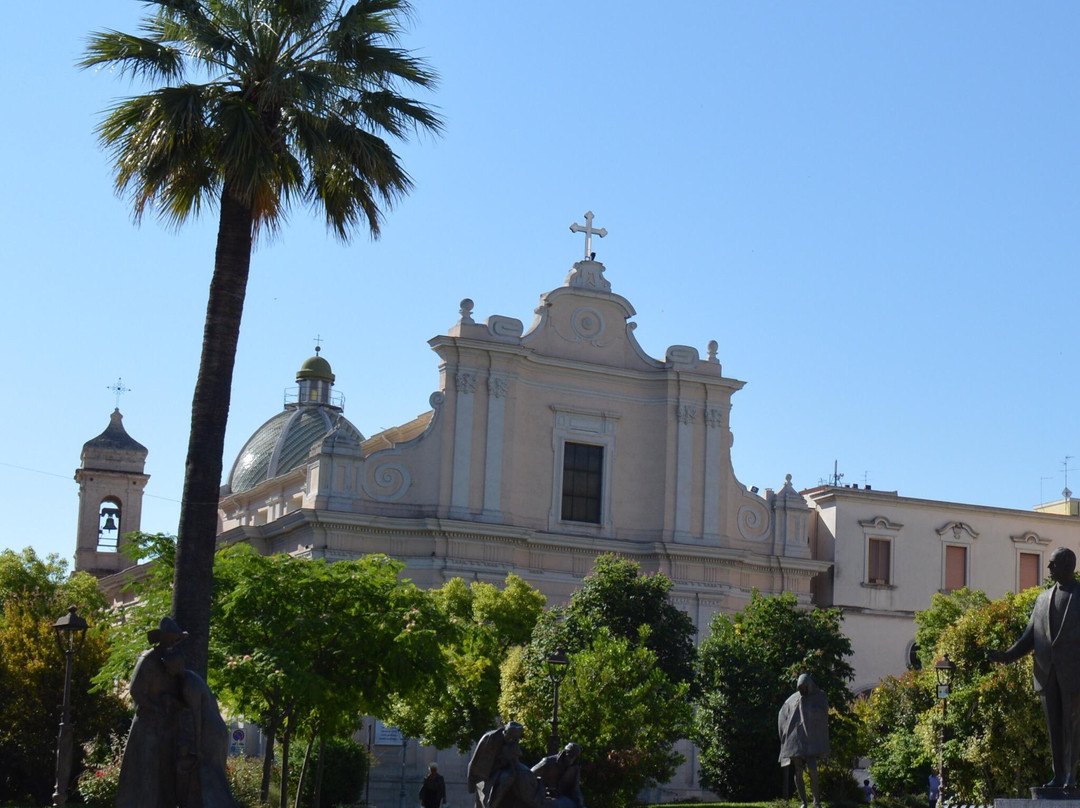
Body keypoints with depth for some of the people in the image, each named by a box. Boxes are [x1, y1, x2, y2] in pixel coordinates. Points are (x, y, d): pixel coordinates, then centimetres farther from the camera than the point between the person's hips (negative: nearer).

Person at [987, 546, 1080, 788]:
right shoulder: (1042, 599, 17)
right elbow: (1030, 637, 15)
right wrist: (1006, 655, 3)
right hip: (1046, 673, 4)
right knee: (1054, 726, 5)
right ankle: (1058, 776, 9)